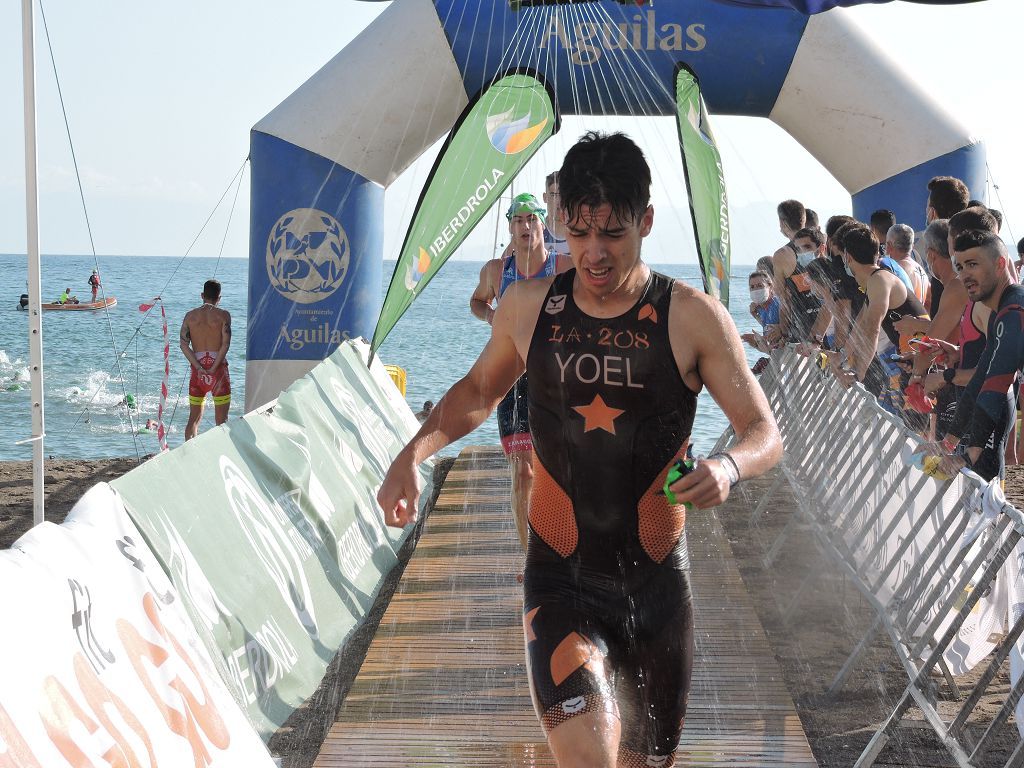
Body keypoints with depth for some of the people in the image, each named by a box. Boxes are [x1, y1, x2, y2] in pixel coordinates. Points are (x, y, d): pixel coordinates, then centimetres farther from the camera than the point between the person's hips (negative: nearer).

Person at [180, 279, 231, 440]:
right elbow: (225, 344, -12)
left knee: (194, 419, 11)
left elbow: (183, 344, -3)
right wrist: (213, 369, -12)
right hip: (218, 367, -3)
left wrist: (199, 368, -8)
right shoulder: (223, 315, -3)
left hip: (197, 369, 3)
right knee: (221, 419, 1)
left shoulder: (190, 315, 6)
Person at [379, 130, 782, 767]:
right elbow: (478, 390, 19)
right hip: (562, 581, 0)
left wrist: (730, 466, -28)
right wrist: (413, 454, 1)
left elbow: (766, 431, -4)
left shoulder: (692, 318, -7)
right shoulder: (529, 306, 1)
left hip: (657, 581, 0)